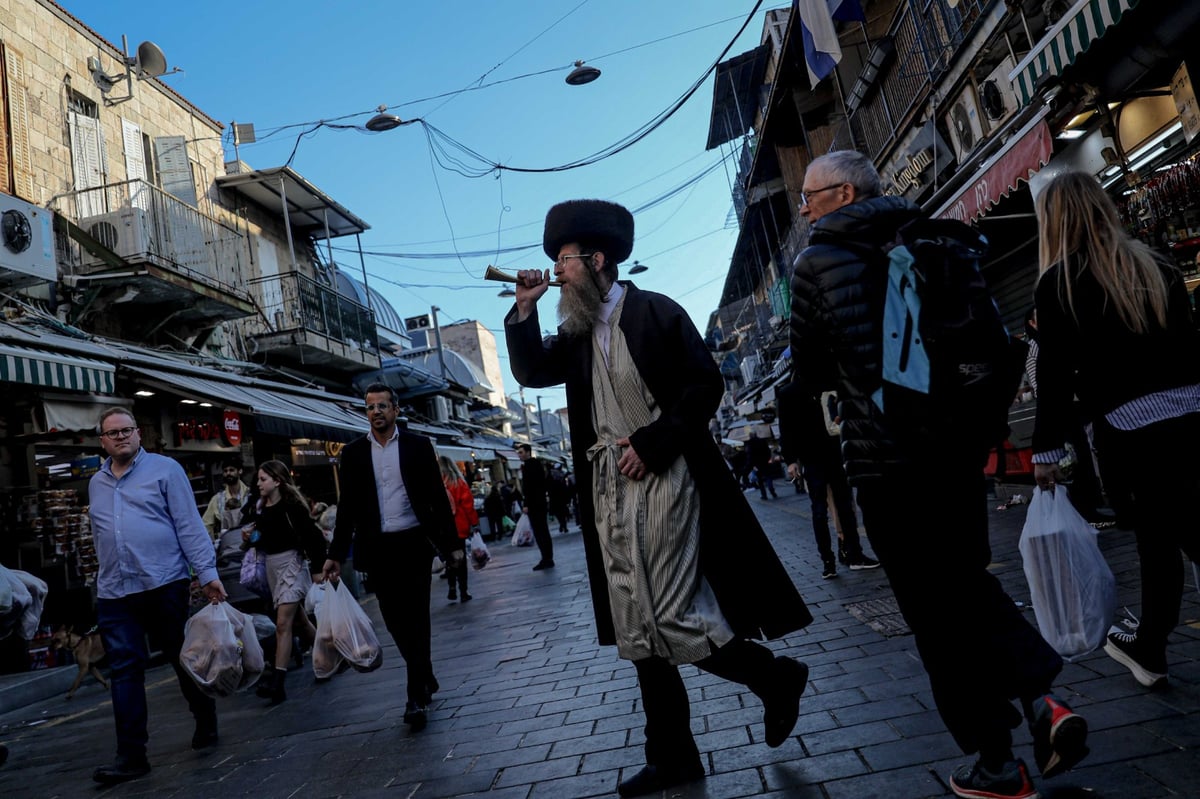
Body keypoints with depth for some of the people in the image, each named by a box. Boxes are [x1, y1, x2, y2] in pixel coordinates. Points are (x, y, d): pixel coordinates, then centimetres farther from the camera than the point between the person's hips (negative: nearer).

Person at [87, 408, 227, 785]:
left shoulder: (165, 469, -2)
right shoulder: (96, 483, 14)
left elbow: (190, 525, -8)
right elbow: (101, 538, 20)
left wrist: (207, 572, -14)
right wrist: (109, 577, 18)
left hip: (164, 584, -4)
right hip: (114, 594, 4)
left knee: (184, 660, 8)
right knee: (124, 671, 2)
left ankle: (205, 724, 28)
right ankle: (131, 755, 8)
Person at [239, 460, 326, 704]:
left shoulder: (291, 506, -15)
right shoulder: (256, 507, 5)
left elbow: (314, 536, -16)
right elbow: (259, 538, 19)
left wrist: (318, 569, -15)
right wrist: (248, 537, -3)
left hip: (291, 562, -7)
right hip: (270, 564, 7)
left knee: (283, 623, -12)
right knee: (298, 620, 16)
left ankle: (277, 681, -14)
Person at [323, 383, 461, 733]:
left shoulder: (418, 445, 1)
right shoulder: (353, 452, 6)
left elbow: (438, 497, 2)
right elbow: (347, 507, 7)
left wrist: (451, 543, -1)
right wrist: (336, 554, 3)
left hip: (414, 543, -2)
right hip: (377, 548, 2)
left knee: (415, 618, -2)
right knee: (395, 621, 8)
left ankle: (417, 696, 7)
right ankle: (425, 678, 28)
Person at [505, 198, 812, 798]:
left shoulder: (655, 312, -4)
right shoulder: (576, 333, 15)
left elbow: (706, 384, -8)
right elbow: (532, 372, 6)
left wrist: (651, 443, -15)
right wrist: (525, 308, -2)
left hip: (663, 480, -7)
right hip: (610, 493, 7)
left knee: (673, 618, -9)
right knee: (637, 631, 9)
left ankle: (776, 679, 16)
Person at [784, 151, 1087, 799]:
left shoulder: (816, 264, -6)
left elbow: (809, 377, 0)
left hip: (884, 458, -5)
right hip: (960, 442, 6)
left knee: (934, 608, 7)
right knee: (968, 580, 22)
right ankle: (1041, 698, 6)